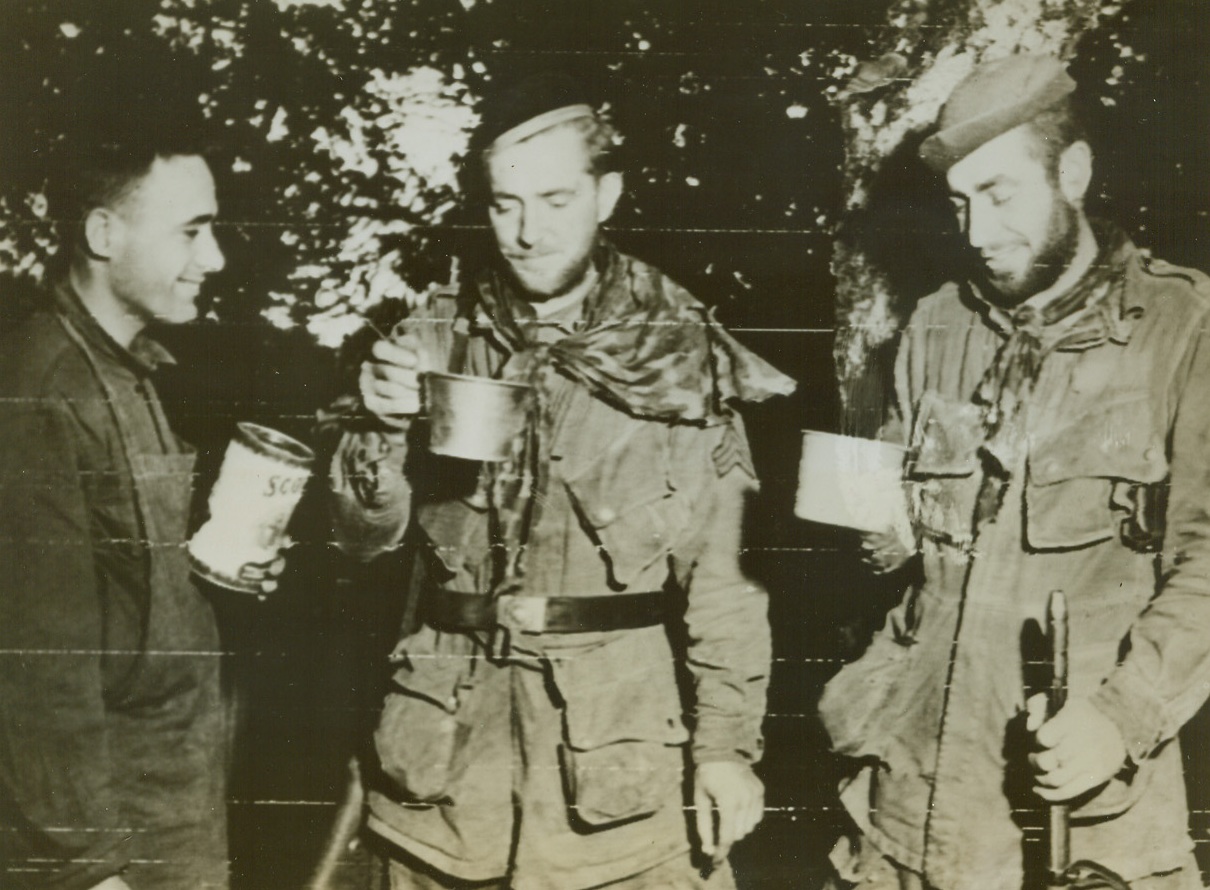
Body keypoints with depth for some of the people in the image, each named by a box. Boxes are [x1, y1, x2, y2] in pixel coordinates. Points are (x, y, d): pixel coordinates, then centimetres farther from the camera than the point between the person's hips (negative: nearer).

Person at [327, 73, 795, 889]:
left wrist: (727, 743, -7)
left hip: (625, 745, -2)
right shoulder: (437, 343, 2)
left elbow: (720, 572, -4)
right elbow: (365, 535, 0)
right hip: (451, 747, 2)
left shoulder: (680, 355, -4)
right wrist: (382, 425, -17)